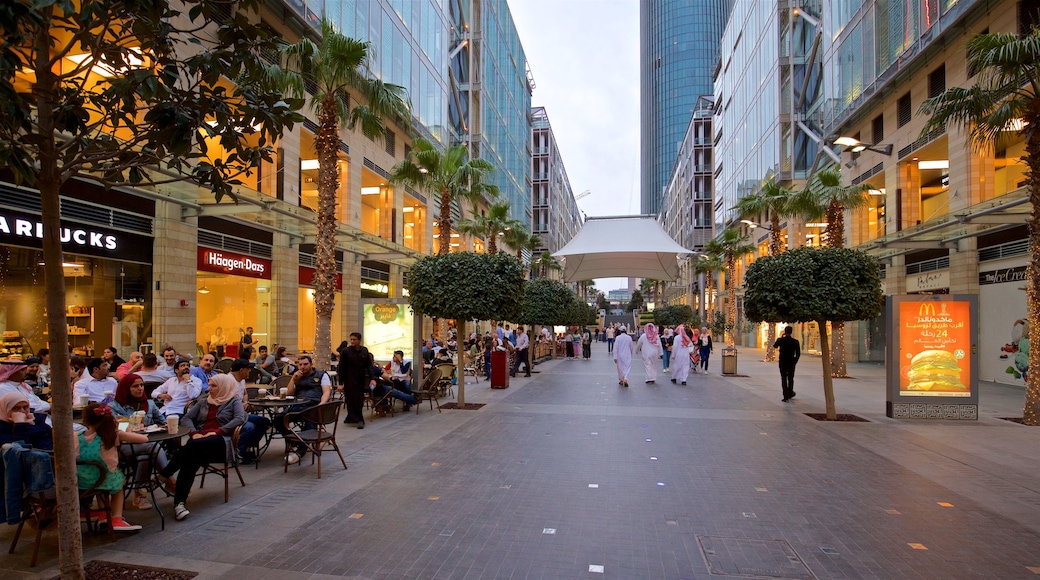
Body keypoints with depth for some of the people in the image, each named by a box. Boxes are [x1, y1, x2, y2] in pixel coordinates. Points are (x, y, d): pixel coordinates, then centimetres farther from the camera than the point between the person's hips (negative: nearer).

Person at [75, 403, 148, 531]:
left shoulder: (76, 437, -8)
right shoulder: (113, 435, -15)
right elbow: (144, 439, -15)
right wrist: (120, 434, 2)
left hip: (80, 483, 2)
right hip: (106, 481, -2)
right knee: (118, 482, 33)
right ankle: (116, 520, 21)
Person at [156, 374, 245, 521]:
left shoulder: (234, 402, 12)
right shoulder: (203, 402, 29)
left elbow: (240, 419, -7)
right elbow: (186, 418, 17)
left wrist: (217, 432, -17)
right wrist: (194, 433, -5)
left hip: (221, 441, -4)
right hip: (200, 439, 4)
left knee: (193, 446, -37)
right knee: (191, 460, -33)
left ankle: (163, 475, -27)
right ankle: (180, 503, -36)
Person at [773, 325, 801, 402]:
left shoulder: (780, 340, -9)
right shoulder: (795, 341, -6)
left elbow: (774, 346, 12)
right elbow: (798, 353, -4)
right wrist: (795, 361, 8)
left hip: (782, 362, -2)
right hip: (791, 363, 2)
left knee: (784, 379, 2)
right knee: (790, 379, 19)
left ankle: (786, 397, -3)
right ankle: (790, 394, 32)